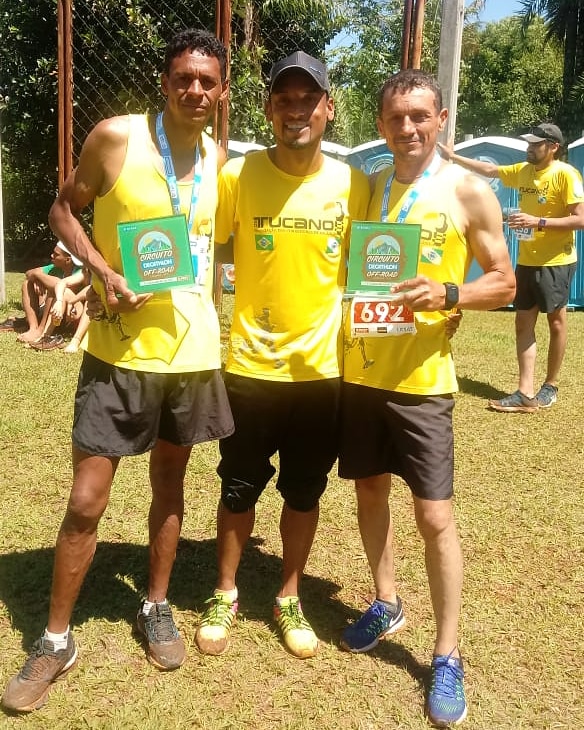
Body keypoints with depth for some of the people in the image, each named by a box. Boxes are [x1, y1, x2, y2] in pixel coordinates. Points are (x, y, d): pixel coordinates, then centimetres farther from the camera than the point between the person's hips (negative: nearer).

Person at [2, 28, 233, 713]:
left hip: (191, 347, 4)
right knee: (86, 500, -1)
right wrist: (103, 272, -16)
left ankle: (156, 605, 36)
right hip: (120, 346, -4)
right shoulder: (116, 137, -6)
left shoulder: (219, 160, 6)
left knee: (169, 479, 16)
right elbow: (63, 209, 1)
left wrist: (210, 317, 5)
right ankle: (55, 638, 19)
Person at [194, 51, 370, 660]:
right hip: (251, 365, -1)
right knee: (239, 489, 12)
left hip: (323, 368, 1)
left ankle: (289, 600, 35)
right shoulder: (236, 176, -6)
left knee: (304, 493, 14)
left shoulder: (353, 185, -2)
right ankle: (225, 596, 34)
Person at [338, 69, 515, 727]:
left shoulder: (468, 192, -4)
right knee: (369, 491, 15)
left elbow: (503, 283, -2)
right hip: (359, 370, 5)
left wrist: (448, 293, -20)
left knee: (434, 515, -1)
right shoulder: (364, 189, 8)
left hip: (420, 378, -4)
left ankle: (447, 656, 15)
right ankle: (386, 604, 37)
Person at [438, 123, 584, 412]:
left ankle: (551, 386, 22)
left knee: (556, 320, 8)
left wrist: (538, 222, -24)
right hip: (526, 261, 7)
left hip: (556, 262, -7)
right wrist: (453, 156, 15)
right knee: (523, 323, 3)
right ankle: (526, 393, 5)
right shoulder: (524, 170, 6)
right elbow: (490, 169, 19)